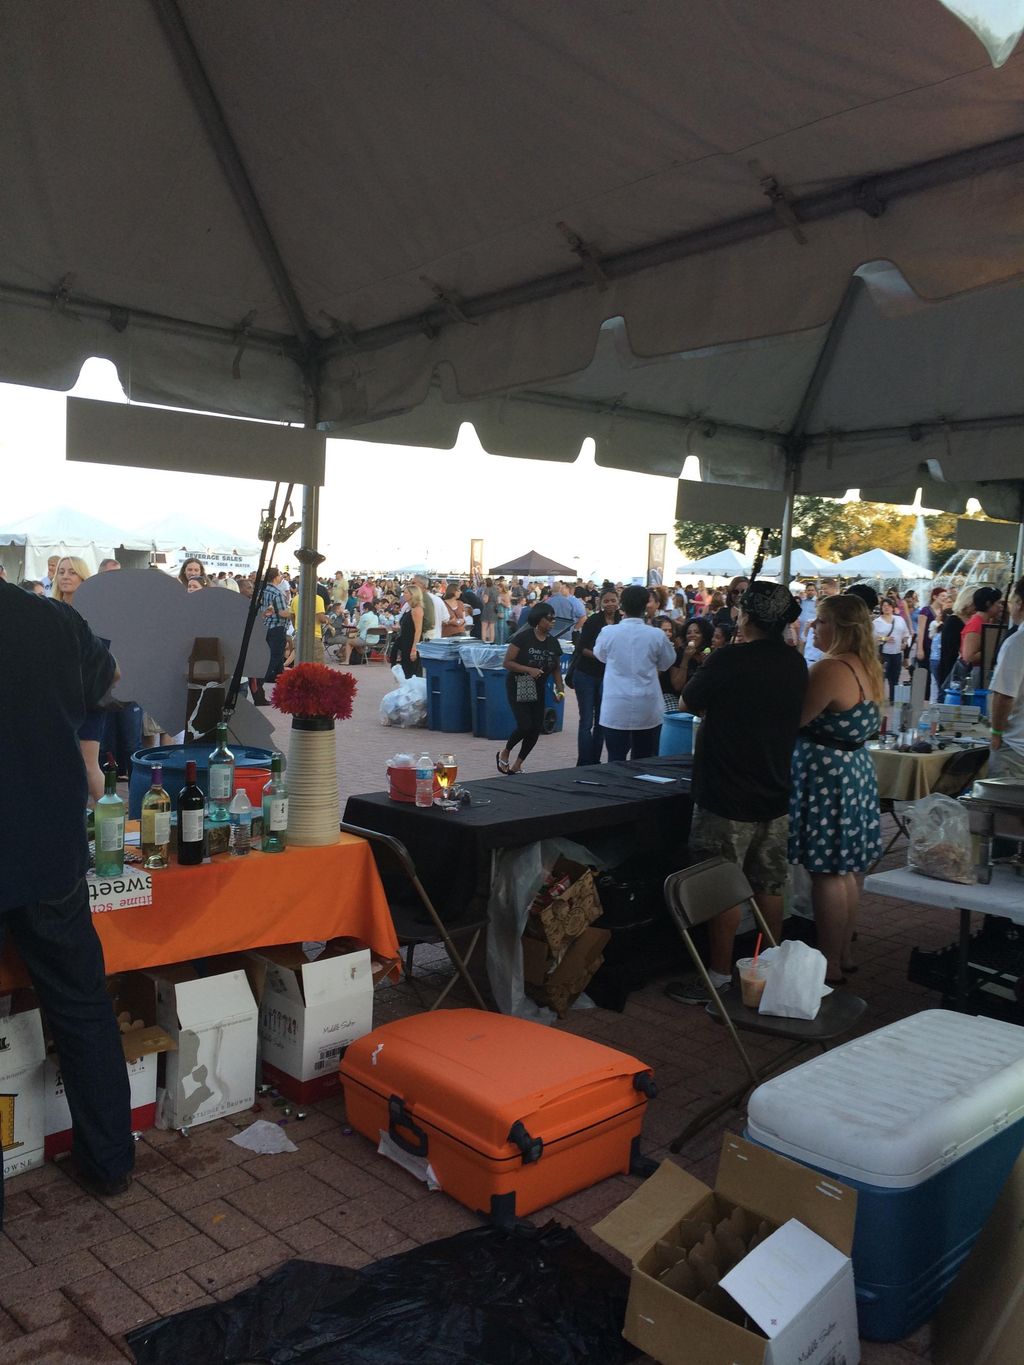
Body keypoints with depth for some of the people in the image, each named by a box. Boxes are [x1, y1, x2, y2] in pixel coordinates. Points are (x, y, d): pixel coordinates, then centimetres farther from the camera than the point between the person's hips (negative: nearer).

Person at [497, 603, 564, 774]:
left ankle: (516, 765, 18)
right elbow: (507, 662, -16)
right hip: (518, 687, -6)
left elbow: (556, 668, 11)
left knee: (536, 728, 2)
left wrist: (559, 689, -3)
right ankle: (504, 753, 15)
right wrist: (529, 670, -27)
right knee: (525, 725, -14)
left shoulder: (553, 642, 2)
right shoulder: (523, 637, -16)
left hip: (538, 689, 6)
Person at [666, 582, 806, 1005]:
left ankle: (719, 977, 10)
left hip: (726, 796, -7)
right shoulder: (796, 664, 2)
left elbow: (689, 703, -3)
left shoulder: (728, 661, -18)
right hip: (776, 795, 7)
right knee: (769, 886, 15)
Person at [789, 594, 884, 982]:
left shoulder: (831, 669, -21)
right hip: (856, 770, 10)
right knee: (846, 872, 16)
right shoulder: (869, 668, 9)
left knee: (827, 874, -1)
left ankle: (830, 966, 7)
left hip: (825, 775, -10)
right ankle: (845, 955, 27)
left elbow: (793, 719, -19)